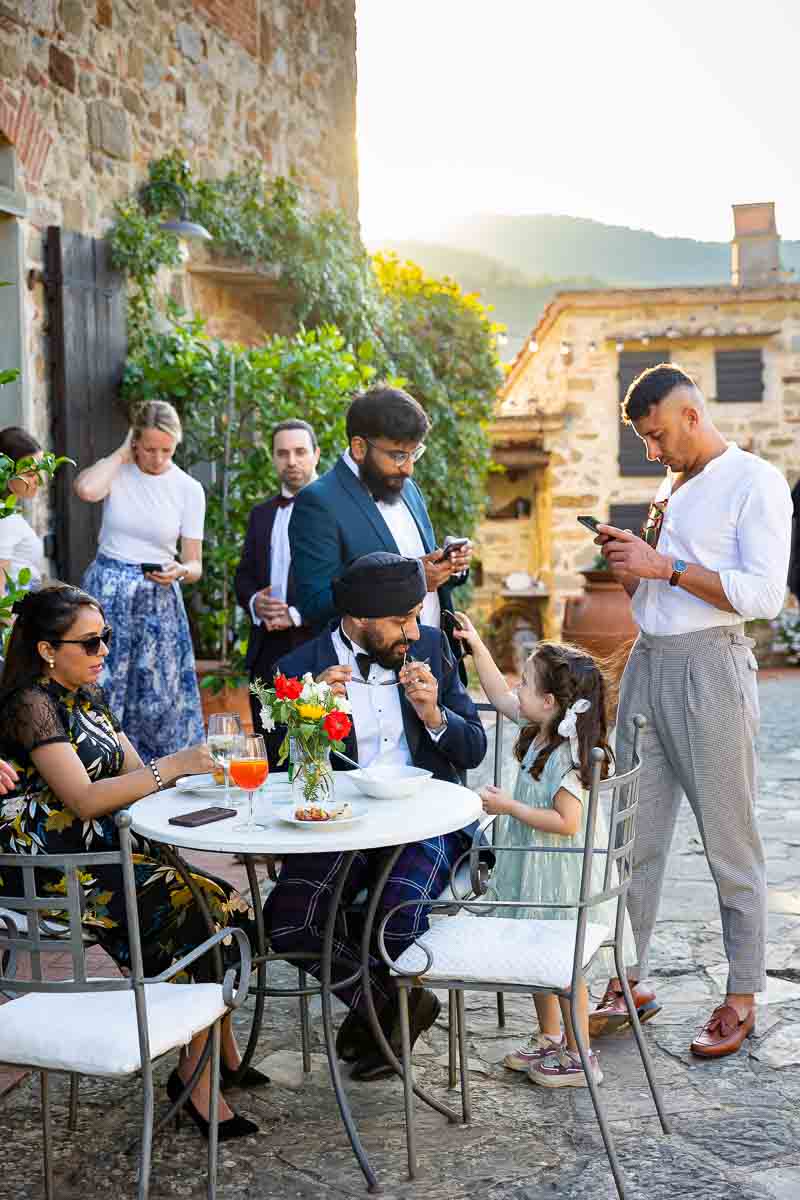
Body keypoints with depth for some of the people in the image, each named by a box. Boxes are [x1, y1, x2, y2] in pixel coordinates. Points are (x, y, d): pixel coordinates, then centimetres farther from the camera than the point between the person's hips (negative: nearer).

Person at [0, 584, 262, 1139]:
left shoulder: (88, 694, 16)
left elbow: (133, 773, 14)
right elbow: (85, 800, -19)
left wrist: (200, 762, -4)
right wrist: (174, 765, -23)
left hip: (103, 853, 8)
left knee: (224, 904, -12)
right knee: (200, 911, -21)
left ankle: (221, 1059, -4)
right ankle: (197, 1070, -9)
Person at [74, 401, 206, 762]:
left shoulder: (189, 489, 0)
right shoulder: (115, 471, -1)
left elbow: (195, 565, 4)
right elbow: (86, 489, -27)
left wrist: (180, 571, -20)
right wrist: (123, 453, -12)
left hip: (158, 600, 1)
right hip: (107, 595, -1)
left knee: (159, 699, 3)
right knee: (100, 693, -1)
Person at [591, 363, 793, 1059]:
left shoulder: (755, 482, -5)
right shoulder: (670, 488, 18)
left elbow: (763, 594, -16)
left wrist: (664, 567, -16)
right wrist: (627, 562, 5)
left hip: (710, 668, -7)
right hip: (648, 664, 7)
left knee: (731, 845, 1)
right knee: (634, 838, 8)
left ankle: (742, 998, 12)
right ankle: (631, 983, 18)